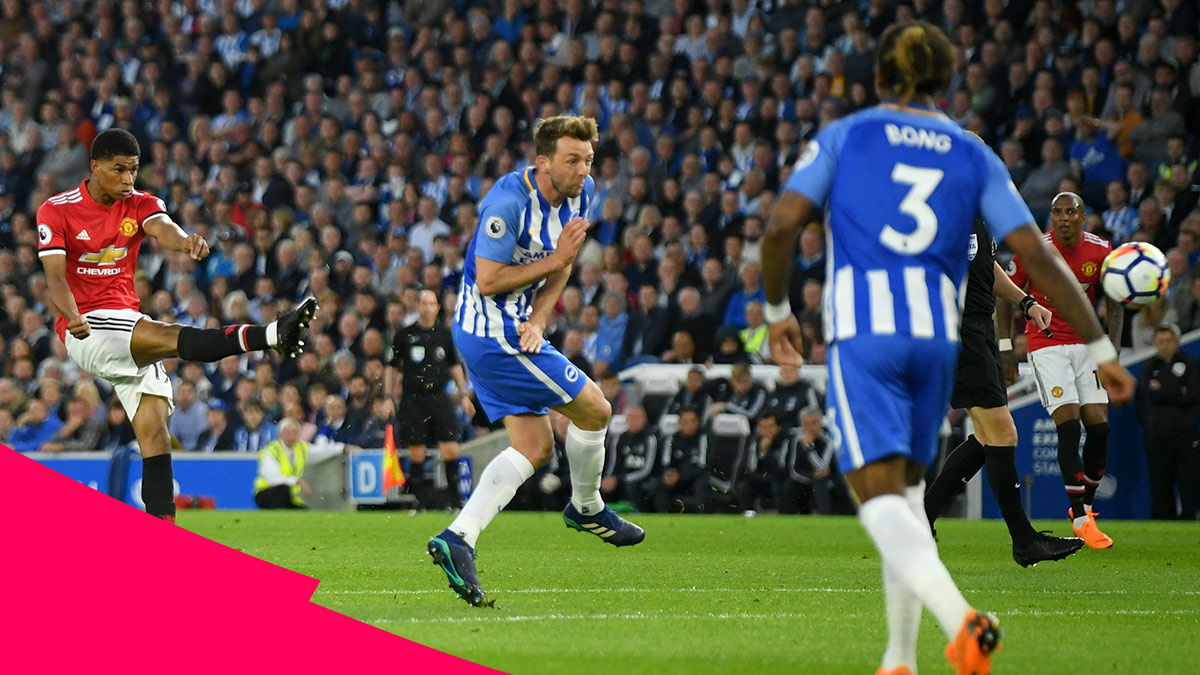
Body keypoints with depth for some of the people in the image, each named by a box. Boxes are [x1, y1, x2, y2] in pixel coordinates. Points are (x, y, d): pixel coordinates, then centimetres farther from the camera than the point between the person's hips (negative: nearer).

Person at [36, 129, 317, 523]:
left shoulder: (140, 204, 8)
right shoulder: (56, 211, -2)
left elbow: (162, 229, -15)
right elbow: (55, 275, -13)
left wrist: (184, 240, -40)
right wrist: (72, 316, -33)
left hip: (129, 323, 5)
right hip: (85, 330, -5)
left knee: (154, 427, -7)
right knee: (169, 336, -30)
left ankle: (162, 526, -10)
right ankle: (270, 335, -48)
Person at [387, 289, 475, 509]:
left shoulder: (444, 335, 9)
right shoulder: (405, 335, 3)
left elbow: (455, 365, 19)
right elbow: (393, 367, 10)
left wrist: (463, 394, 16)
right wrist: (389, 396, 5)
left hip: (439, 398, 1)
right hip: (412, 400, -1)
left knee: (451, 450, -8)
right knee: (416, 453, -2)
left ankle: (453, 495, 4)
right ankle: (422, 499, 7)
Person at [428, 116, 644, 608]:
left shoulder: (581, 192, 2)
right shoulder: (509, 201, -24)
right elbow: (488, 280, -23)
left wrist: (538, 318, -5)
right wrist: (555, 260, -21)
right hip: (497, 334, -9)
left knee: (535, 447, 7)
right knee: (595, 411, 0)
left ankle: (459, 537, -2)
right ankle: (587, 508, 25)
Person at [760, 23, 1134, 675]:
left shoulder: (845, 135, 8)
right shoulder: (973, 155, 13)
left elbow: (781, 225, -3)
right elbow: (1037, 256, 5)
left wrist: (777, 311, 13)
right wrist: (1100, 348, 8)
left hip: (862, 332, -3)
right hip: (937, 334, 3)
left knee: (882, 503, -9)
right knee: (906, 490, 21)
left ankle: (961, 620, -34)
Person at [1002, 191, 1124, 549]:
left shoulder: (1101, 250, -4)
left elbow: (1114, 304, 3)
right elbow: (1006, 297, -2)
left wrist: (1113, 351, -8)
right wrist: (1006, 351, -6)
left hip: (1085, 342, 4)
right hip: (1045, 343, -4)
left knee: (1099, 426, -5)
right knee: (1069, 424, -16)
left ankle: (1085, 505, 14)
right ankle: (1080, 519, -15)